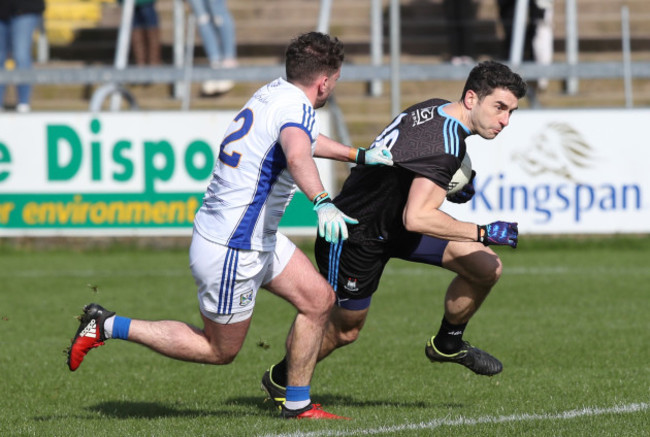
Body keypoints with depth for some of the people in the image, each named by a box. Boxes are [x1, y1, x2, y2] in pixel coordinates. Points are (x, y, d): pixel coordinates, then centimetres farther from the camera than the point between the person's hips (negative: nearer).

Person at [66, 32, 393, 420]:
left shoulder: (274, 93, 7)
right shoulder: (297, 108, -22)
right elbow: (297, 158, -46)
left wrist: (359, 155, 39)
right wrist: (323, 202, -61)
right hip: (232, 251, -10)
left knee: (319, 299, 10)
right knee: (220, 350, 5)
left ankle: (297, 404, 19)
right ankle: (108, 326, 7)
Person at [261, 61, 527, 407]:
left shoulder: (435, 108, -4)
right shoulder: (446, 145, -33)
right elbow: (416, 218, -41)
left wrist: (444, 187, 2)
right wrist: (482, 233, -35)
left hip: (392, 220, 9)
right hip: (356, 233, -9)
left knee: (486, 267, -1)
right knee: (346, 328, 9)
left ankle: (447, 345, 23)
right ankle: (280, 380, 36)